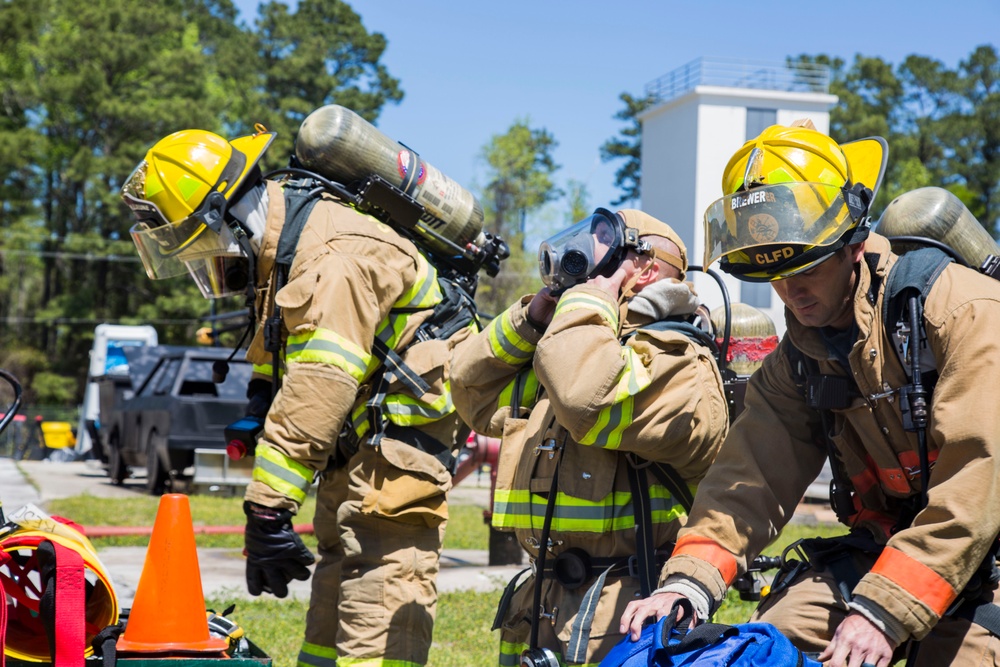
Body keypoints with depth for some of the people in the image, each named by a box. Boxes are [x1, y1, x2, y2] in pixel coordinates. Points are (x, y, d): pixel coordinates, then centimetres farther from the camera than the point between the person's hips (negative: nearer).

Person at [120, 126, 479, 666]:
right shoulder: (281, 253, 10)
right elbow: (278, 365, 23)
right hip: (352, 453, 10)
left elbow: (318, 393, -29)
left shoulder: (338, 258, -23)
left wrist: (267, 508, -29)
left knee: (378, 620, -16)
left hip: (395, 442, -10)